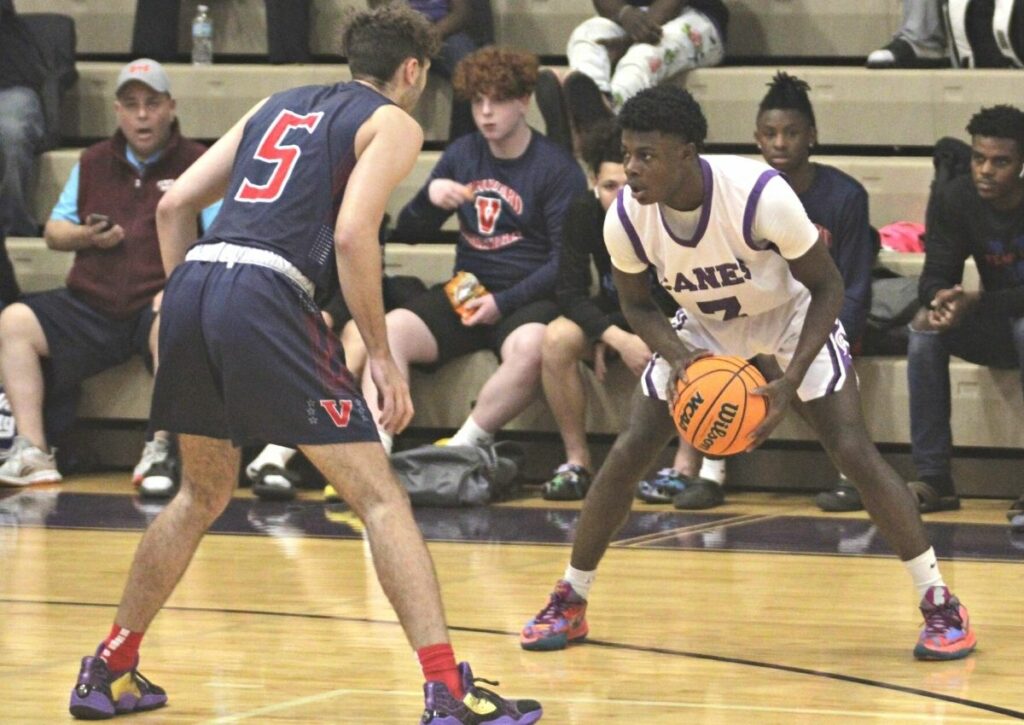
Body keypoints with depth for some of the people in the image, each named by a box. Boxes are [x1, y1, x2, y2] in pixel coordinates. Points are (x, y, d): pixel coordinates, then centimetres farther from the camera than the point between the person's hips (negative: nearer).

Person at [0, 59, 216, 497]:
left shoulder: (196, 164, 4)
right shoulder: (93, 163, 18)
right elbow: (53, 230, 22)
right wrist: (87, 236, -1)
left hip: (159, 302, -5)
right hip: (91, 308, 5)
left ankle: (161, 454, -29)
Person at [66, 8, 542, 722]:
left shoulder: (280, 104, 28)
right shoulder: (393, 123, 9)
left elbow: (175, 204, 21)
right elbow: (351, 234, -8)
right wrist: (381, 354, -3)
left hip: (191, 282, 7)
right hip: (266, 295, -7)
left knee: (203, 493, 26)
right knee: (379, 495, -3)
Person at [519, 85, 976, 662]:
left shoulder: (761, 196, -36)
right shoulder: (626, 218, -25)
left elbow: (827, 286, -22)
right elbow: (637, 304, -5)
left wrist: (791, 382, -33)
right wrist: (677, 356, -26)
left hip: (793, 317, -3)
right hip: (703, 327, 3)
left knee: (854, 451, -17)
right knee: (628, 453, -7)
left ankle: (941, 604, -7)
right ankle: (569, 602, 10)